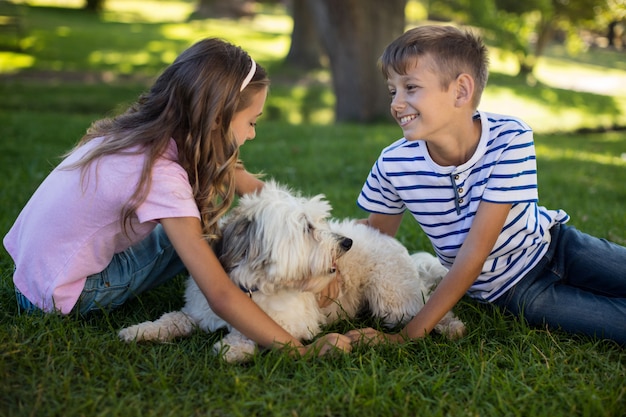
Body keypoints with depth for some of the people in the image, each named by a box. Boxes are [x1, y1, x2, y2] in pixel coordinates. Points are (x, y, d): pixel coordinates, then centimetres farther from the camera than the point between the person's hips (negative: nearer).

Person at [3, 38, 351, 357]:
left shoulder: (149, 129, -6)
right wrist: (303, 351, -29)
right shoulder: (161, 178, -30)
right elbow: (220, 296, -32)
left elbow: (247, 183, 4)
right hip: (59, 299, -8)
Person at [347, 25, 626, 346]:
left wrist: (410, 334, -30)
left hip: (552, 245, 0)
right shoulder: (393, 165, -19)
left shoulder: (510, 139, -27)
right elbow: (378, 232, 1)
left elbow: (476, 250, -28)